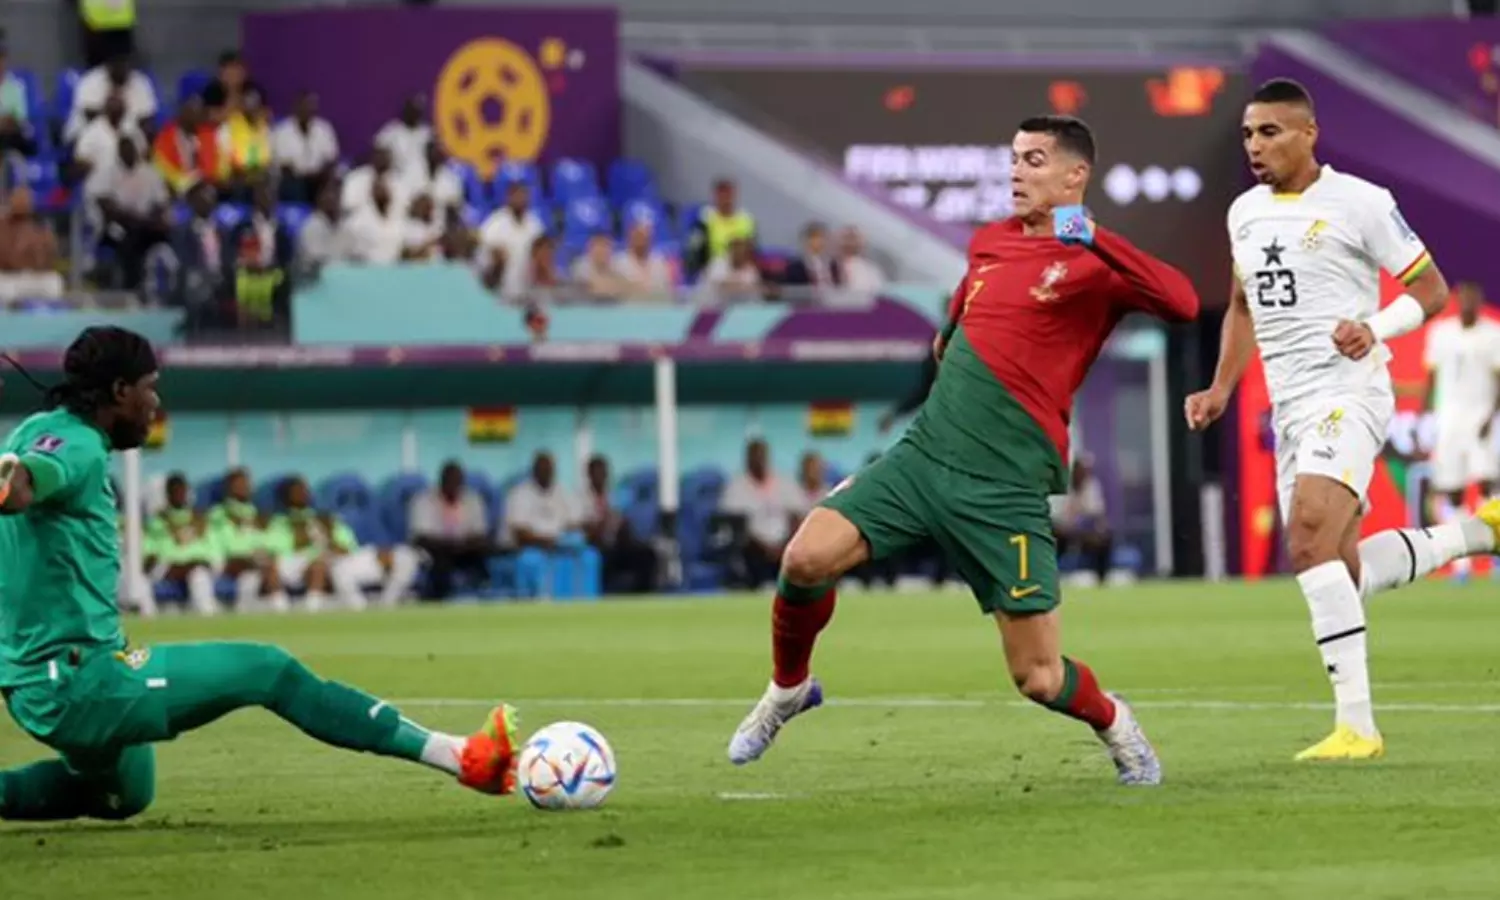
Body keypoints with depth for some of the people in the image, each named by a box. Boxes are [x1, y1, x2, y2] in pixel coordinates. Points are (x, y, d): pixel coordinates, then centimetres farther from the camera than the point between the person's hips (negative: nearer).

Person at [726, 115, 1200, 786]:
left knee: (1039, 679, -6)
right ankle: (787, 690, 11)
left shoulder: (1094, 264, -5)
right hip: (924, 453, 5)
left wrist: (1095, 239, -28)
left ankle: (1116, 726, 28)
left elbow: (1182, 303, -25)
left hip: (1005, 486, -5)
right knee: (806, 558, -16)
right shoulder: (988, 243, 16)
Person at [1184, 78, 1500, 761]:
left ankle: (1356, 725, -23)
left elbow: (1431, 287, -4)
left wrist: (1374, 330, -21)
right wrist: (1221, 390, 18)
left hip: (1347, 393, -8)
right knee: (1342, 572, 8)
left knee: (1311, 542, -25)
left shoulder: (1359, 203, -8)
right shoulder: (1245, 213, 13)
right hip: (1289, 408, 8)